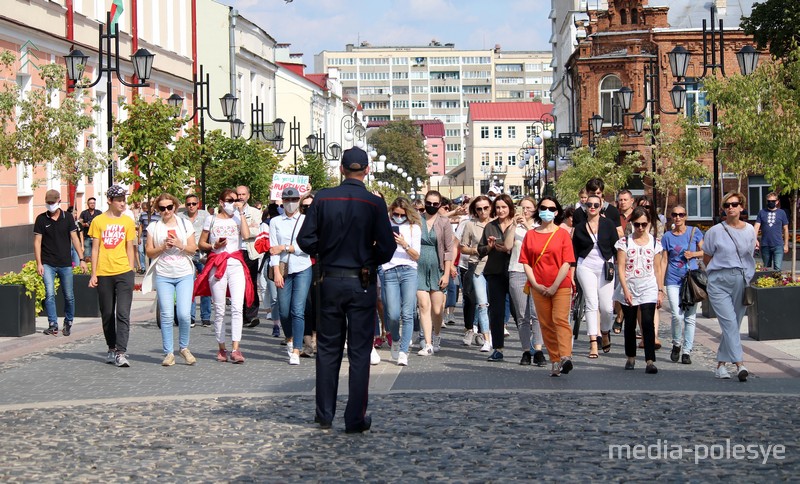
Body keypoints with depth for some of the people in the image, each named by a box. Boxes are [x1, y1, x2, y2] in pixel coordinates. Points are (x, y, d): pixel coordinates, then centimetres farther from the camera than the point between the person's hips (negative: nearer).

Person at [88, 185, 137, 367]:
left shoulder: (127, 221, 7)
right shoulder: (98, 221, 3)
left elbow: (129, 249, 11)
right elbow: (95, 248, 5)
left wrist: (131, 271, 5)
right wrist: (93, 274, 1)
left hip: (123, 272, 0)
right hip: (104, 274, 0)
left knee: (123, 314, -10)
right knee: (107, 315, 9)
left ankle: (121, 353, -12)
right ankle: (112, 349, 24)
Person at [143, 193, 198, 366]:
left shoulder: (185, 224, 8)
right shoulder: (153, 227, 8)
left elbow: (193, 249, 6)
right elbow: (149, 252, 5)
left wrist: (179, 245, -11)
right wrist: (163, 247, -11)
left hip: (184, 274, 0)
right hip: (163, 275, 1)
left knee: (184, 314, -10)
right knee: (166, 315, -3)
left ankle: (184, 347, 12)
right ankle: (169, 353, 6)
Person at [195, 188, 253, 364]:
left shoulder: (238, 219, 10)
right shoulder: (211, 220, 8)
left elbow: (246, 235, -10)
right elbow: (201, 244, 10)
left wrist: (241, 213, -5)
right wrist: (214, 246, -8)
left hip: (236, 265, 0)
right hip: (216, 266, 0)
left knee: (237, 308, -13)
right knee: (219, 310, 3)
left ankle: (235, 349, -15)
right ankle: (221, 348, 13)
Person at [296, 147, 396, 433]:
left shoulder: (323, 198, -4)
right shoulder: (374, 203, -9)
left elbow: (305, 240, -4)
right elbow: (387, 247, -12)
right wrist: (370, 260, 9)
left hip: (330, 281, 2)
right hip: (362, 283, -2)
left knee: (328, 349, 13)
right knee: (359, 352, 4)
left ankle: (324, 415, 19)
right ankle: (355, 418, 5)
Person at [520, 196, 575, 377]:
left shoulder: (562, 234, 2)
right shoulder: (530, 235, 10)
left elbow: (566, 263, -4)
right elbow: (526, 262, 6)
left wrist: (555, 286, -11)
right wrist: (535, 284, -6)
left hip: (561, 286, -3)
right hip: (539, 288, 3)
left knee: (560, 320, -17)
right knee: (546, 324, 4)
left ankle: (565, 357, -29)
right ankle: (555, 361, 9)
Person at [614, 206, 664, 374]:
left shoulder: (655, 242, 6)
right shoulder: (625, 242, 2)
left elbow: (658, 269, 9)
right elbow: (621, 268, -2)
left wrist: (660, 291, 5)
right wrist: (625, 290, -11)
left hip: (649, 288, -1)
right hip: (629, 288, 1)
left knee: (648, 323, -13)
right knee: (630, 324, 9)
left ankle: (650, 361, -16)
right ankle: (631, 357, 24)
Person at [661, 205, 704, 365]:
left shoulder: (694, 232, 3)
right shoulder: (668, 236, 3)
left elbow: (704, 252, 13)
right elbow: (664, 261, 5)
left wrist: (693, 254, -9)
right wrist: (660, 285, 1)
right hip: (673, 281, -1)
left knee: (690, 317, 2)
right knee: (677, 316, -13)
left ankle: (686, 351, 11)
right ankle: (676, 344, 11)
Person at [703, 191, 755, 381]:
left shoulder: (750, 230, 8)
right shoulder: (715, 231, -2)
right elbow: (707, 258, 8)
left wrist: (745, 275, 12)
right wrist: (721, 271, 9)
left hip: (742, 282, 4)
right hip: (719, 281, -4)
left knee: (733, 324, 6)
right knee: (729, 322, -15)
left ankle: (721, 363, 16)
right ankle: (740, 364, -21)